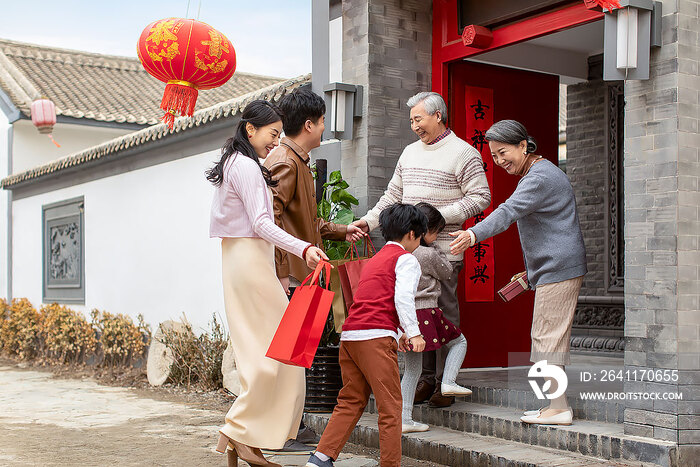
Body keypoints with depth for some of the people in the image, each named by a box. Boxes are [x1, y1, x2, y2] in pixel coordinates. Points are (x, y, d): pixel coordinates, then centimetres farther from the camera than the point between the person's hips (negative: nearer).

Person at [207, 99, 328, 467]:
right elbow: (261, 223, -21)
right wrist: (302, 249, -28)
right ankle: (240, 431, -7)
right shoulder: (247, 167, -12)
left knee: (258, 347, 8)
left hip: (237, 259, 10)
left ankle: (242, 436, 9)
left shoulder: (231, 164, 18)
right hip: (251, 260, -10)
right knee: (274, 346, -8)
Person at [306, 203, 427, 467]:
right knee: (390, 405, -2)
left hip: (349, 335, 8)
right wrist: (413, 333, -8)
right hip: (376, 336, -8)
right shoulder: (406, 259, 4)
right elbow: (403, 298, -11)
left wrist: (401, 333, 30)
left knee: (350, 402, 11)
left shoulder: (374, 260, 30)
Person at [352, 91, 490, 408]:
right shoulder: (410, 152, 18)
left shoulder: (463, 153, -2)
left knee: (445, 312, -4)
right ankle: (426, 378, 14)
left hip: (444, 248, -6)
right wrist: (369, 220, 12)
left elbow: (480, 198, -7)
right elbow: (393, 195, 24)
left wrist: (441, 215, -15)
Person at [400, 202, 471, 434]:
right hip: (425, 312, -6)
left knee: (412, 369, 13)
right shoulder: (429, 254, -12)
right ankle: (448, 381, 1)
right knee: (459, 341, 18)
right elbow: (446, 271, 5)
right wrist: (434, 247, 12)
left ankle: (404, 419, 12)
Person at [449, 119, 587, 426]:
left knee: (548, 336, -8)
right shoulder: (536, 174, 19)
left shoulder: (540, 177, -16)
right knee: (548, 336, 13)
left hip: (559, 268, -11)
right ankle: (556, 404, 19)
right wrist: (530, 273, 28)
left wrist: (474, 234, -45)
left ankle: (559, 408, -3)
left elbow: (509, 211, -32)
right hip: (551, 268, 11)